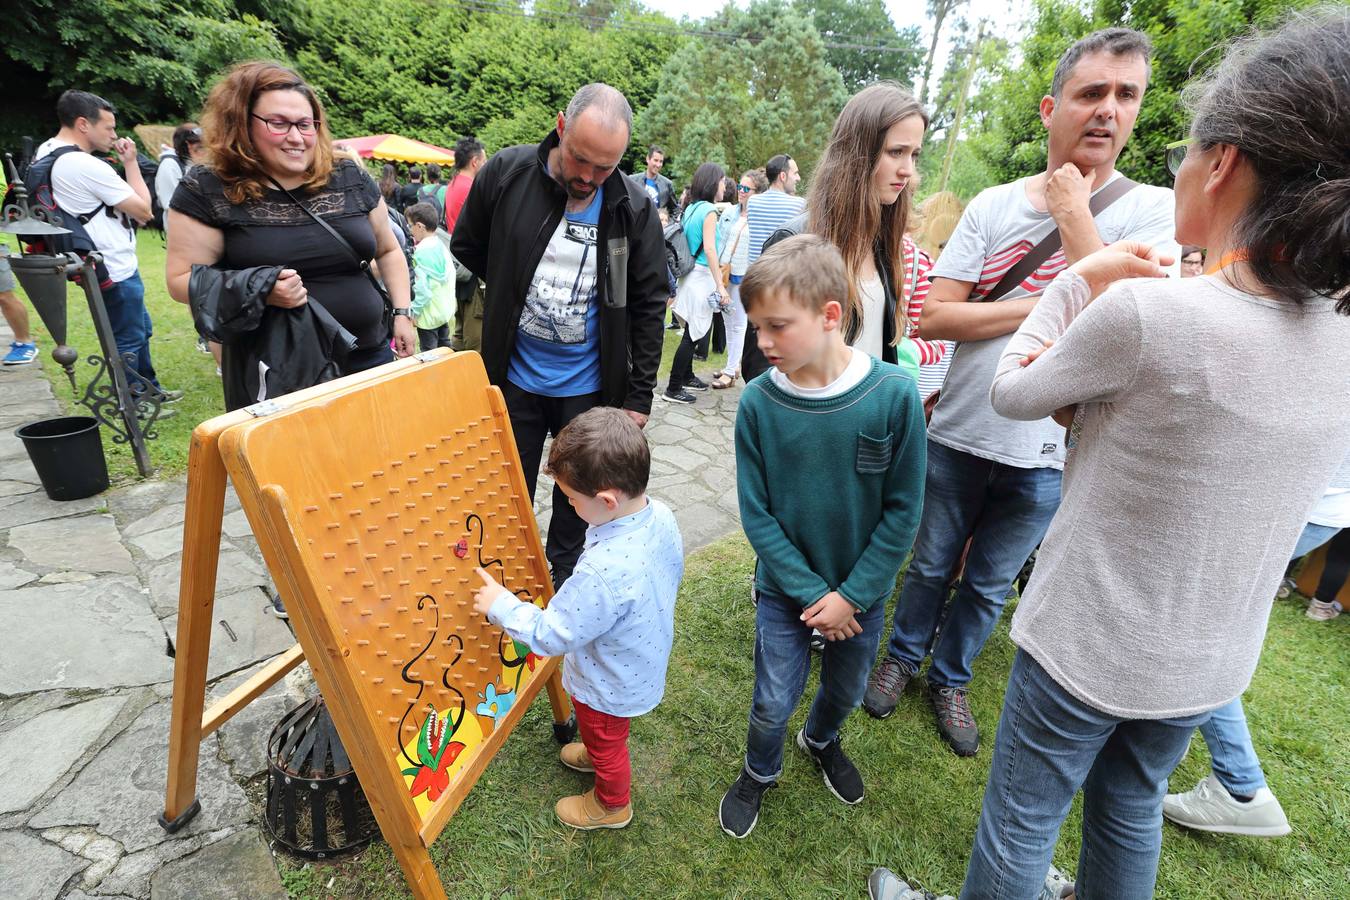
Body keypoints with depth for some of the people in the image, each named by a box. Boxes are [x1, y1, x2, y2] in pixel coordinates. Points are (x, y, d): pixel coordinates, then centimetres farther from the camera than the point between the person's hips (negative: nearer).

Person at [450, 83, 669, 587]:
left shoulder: (633, 209, -9)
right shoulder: (505, 173, -10)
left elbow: (648, 306, -4)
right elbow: (466, 247, 7)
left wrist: (639, 396, -5)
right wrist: (514, 295, 3)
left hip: (590, 388, 0)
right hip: (514, 379, 1)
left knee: (578, 497, 17)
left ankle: (563, 581, 41)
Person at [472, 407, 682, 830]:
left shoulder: (604, 571, -46)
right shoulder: (661, 515, -21)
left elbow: (552, 635, -31)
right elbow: (672, 575, -1)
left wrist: (501, 605, -18)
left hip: (611, 684, -7)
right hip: (644, 658, 7)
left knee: (606, 743, 26)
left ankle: (612, 804, 54)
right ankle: (597, 753, 67)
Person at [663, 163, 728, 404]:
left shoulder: (691, 208, 12)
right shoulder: (709, 210, -13)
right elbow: (709, 249, -20)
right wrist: (720, 285, -22)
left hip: (691, 274, 9)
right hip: (702, 276, -9)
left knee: (694, 330, 18)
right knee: (694, 333, -4)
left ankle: (686, 376, 31)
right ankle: (673, 389, 0)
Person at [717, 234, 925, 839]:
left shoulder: (894, 395, -20)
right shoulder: (758, 403, -18)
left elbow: (903, 510, -13)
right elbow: (756, 515, -11)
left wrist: (851, 595, -13)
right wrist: (810, 592, -13)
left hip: (862, 590, 1)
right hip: (785, 587, -1)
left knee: (845, 690, 23)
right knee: (773, 702, 10)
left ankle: (822, 740, 57)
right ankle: (759, 772, 43)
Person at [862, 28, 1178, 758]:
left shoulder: (1152, 211, -4)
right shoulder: (994, 206, -3)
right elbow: (932, 317, -11)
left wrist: (1072, 212, -14)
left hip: (1045, 458, 0)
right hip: (957, 437, 0)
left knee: (989, 587, 17)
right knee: (931, 567, 17)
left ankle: (950, 678, 40)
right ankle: (903, 656, 40)